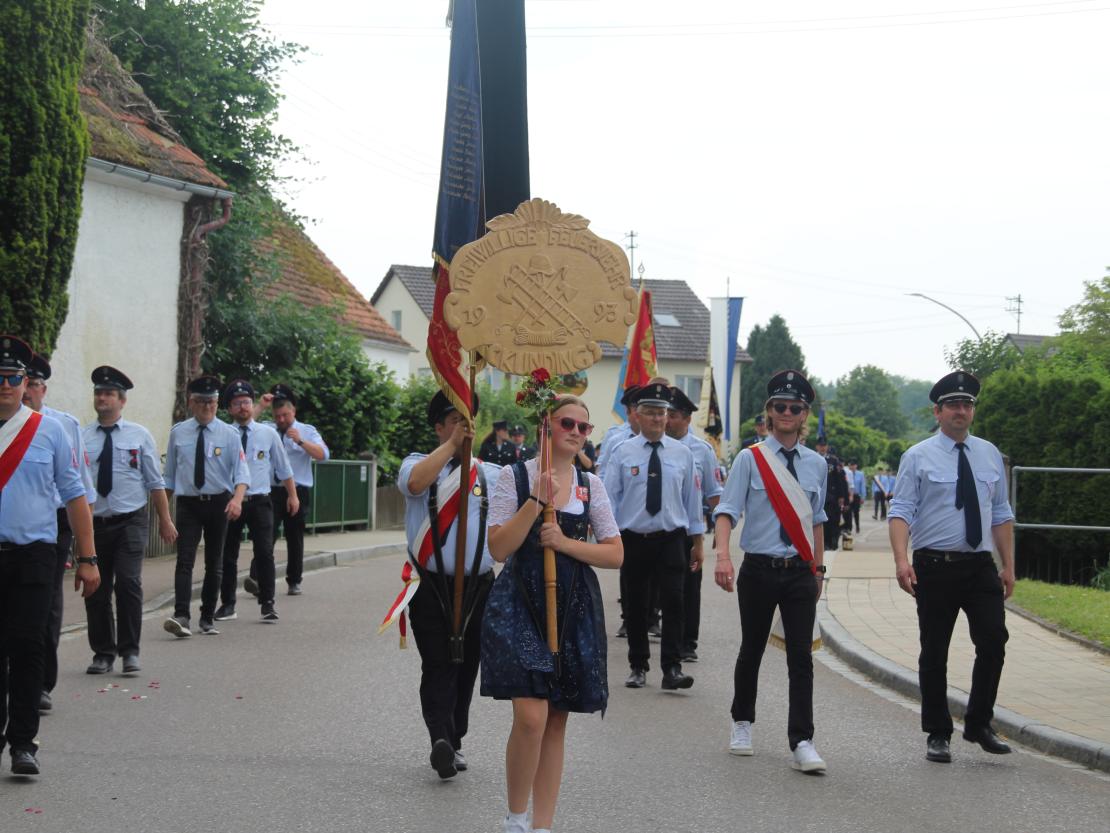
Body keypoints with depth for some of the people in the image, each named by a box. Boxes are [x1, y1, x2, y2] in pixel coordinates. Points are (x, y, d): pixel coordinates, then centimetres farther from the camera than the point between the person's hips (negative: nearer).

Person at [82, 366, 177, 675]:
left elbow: (155, 483, 5)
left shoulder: (139, 435, 3)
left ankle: (130, 652, -3)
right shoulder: (81, 437, 3)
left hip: (130, 522, -1)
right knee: (96, 589, 6)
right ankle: (103, 653, 20)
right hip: (93, 522, 2)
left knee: (128, 582, -14)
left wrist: (165, 520, 2)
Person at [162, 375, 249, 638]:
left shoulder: (228, 434, -1)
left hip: (219, 503, 0)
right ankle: (181, 617, -23)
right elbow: (170, 474, 10)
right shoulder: (178, 433, 4)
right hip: (188, 503, 0)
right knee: (185, 560, -14)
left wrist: (237, 498, -27)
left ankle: (208, 618, 17)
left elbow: (241, 471, -9)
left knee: (215, 563, 8)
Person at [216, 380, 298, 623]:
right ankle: (227, 605, 20)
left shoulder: (268, 434, 5)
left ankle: (267, 604, 1)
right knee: (228, 555, 7)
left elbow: (283, 468, 14)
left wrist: (292, 495, 15)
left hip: (259, 502, 0)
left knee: (264, 553, -7)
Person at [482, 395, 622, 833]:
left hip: (573, 607, 4)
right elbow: (499, 547, -9)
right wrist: (537, 500, -16)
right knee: (531, 715, -16)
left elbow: (615, 554, 6)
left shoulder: (590, 484, 9)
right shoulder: (515, 477, -1)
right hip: (521, 603, -4)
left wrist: (565, 543, -8)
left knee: (556, 720, 7)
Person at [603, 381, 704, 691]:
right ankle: (638, 666, 21)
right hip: (633, 540, 0)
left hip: (671, 540, 0)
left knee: (673, 602, -10)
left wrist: (697, 541, 10)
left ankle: (672, 669, -9)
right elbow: (609, 497, 1)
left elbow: (692, 498, 9)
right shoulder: (623, 453, 0)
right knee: (635, 606, 8)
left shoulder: (682, 453, 5)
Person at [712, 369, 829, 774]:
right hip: (759, 570, -2)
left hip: (800, 572, 2)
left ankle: (802, 742, -5)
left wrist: (818, 568, 15)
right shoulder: (750, 459, -4)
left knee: (801, 655, -5)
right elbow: (728, 510, -10)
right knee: (752, 649, 12)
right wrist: (723, 556, -25)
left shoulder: (817, 464, 7)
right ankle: (742, 723, 32)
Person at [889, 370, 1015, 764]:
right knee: (934, 653, 3)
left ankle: (979, 724, 10)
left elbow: (1001, 513, 15)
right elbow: (901, 511, -7)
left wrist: (1008, 566, 10)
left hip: (981, 567, 3)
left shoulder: (990, 455, 12)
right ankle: (937, 735, 15)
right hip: (935, 566, -3)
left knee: (994, 641, -7)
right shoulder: (918, 457, -1)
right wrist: (901, 560, -21)